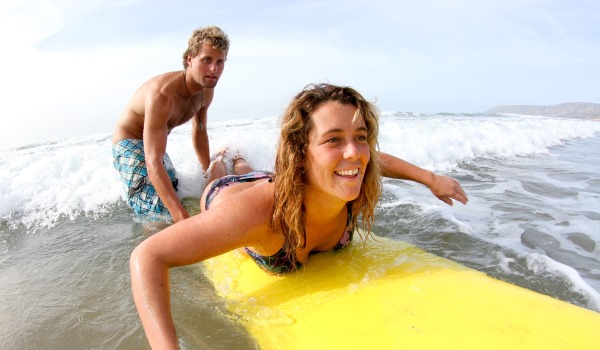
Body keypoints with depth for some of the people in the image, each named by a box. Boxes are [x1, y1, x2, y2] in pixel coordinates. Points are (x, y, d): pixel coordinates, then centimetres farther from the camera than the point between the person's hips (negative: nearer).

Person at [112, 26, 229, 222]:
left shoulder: (207, 91, -12)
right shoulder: (162, 93, -38)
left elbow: (199, 132, 7)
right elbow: (153, 163, -45)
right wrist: (182, 218, -54)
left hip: (154, 144, 8)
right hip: (128, 145, -8)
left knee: (175, 192, 23)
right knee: (161, 213, -22)